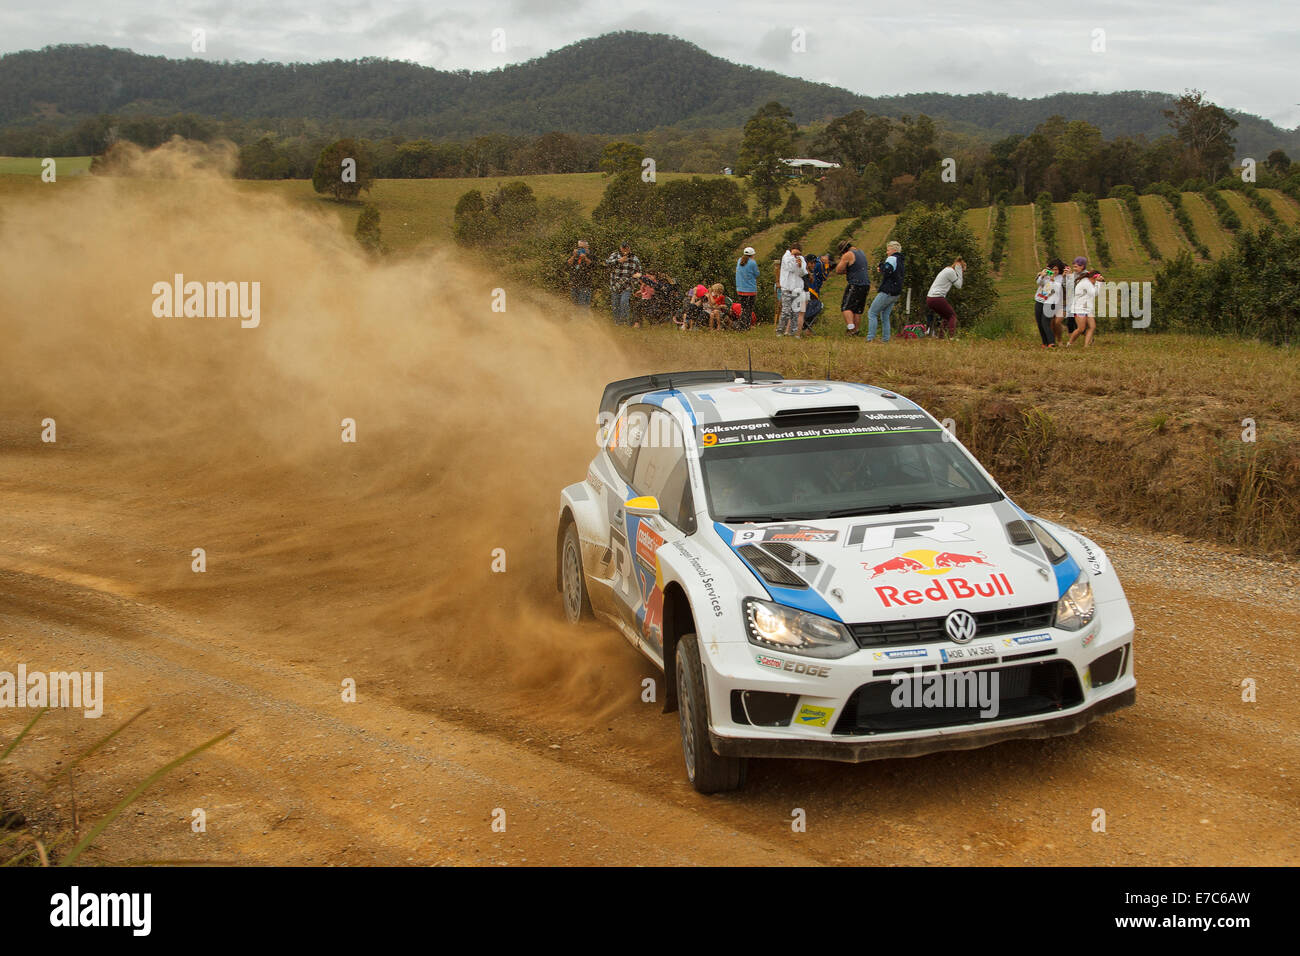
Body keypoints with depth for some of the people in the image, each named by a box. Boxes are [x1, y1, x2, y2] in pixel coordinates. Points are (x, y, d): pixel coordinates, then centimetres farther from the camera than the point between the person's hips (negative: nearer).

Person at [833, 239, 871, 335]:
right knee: (858, 308, 14)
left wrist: (840, 261, 10)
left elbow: (839, 270, -7)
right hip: (866, 284, 8)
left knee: (846, 307, -6)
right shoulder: (861, 252, 17)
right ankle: (856, 329, 17)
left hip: (855, 285, -8)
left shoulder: (848, 255, -9)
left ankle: (851, 327, -22)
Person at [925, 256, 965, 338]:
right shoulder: (951, 271, -9)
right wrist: (959, 271, -1)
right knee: (952, 316, 1)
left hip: (929, 299, 9)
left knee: (946, 316, 22)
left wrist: (959, 273, 16)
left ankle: (941, 336, 17)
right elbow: (959, 285, -5)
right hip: (937, 299, -9)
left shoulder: (947, 269, 21)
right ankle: (951, 336, -11)